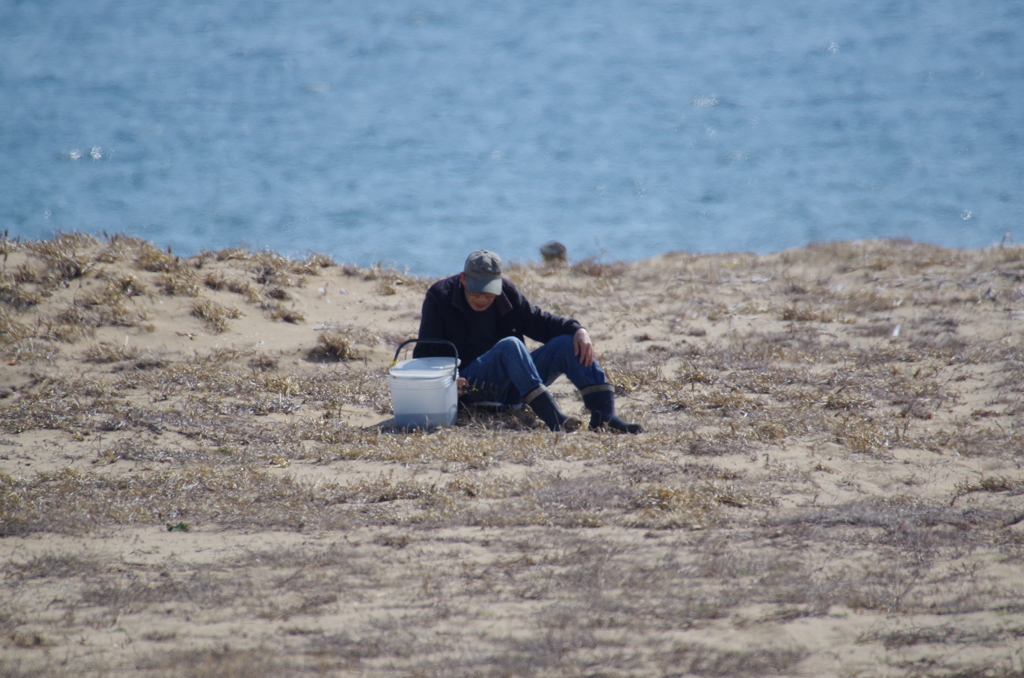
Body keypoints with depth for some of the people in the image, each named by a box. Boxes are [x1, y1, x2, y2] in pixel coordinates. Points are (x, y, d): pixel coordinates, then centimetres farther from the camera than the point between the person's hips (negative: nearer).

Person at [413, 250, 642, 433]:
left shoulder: (507, 293, 7)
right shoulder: (440, 297, -4)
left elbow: (540, 322, 9)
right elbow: (424, 355, -6)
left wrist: (578, 330, -11)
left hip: (510, 383, 5)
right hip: (469, 386, -5)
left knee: (568, 345, -14)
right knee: (510, 345, -34)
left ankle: (603, 415, -31)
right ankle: (553, 417, -49)